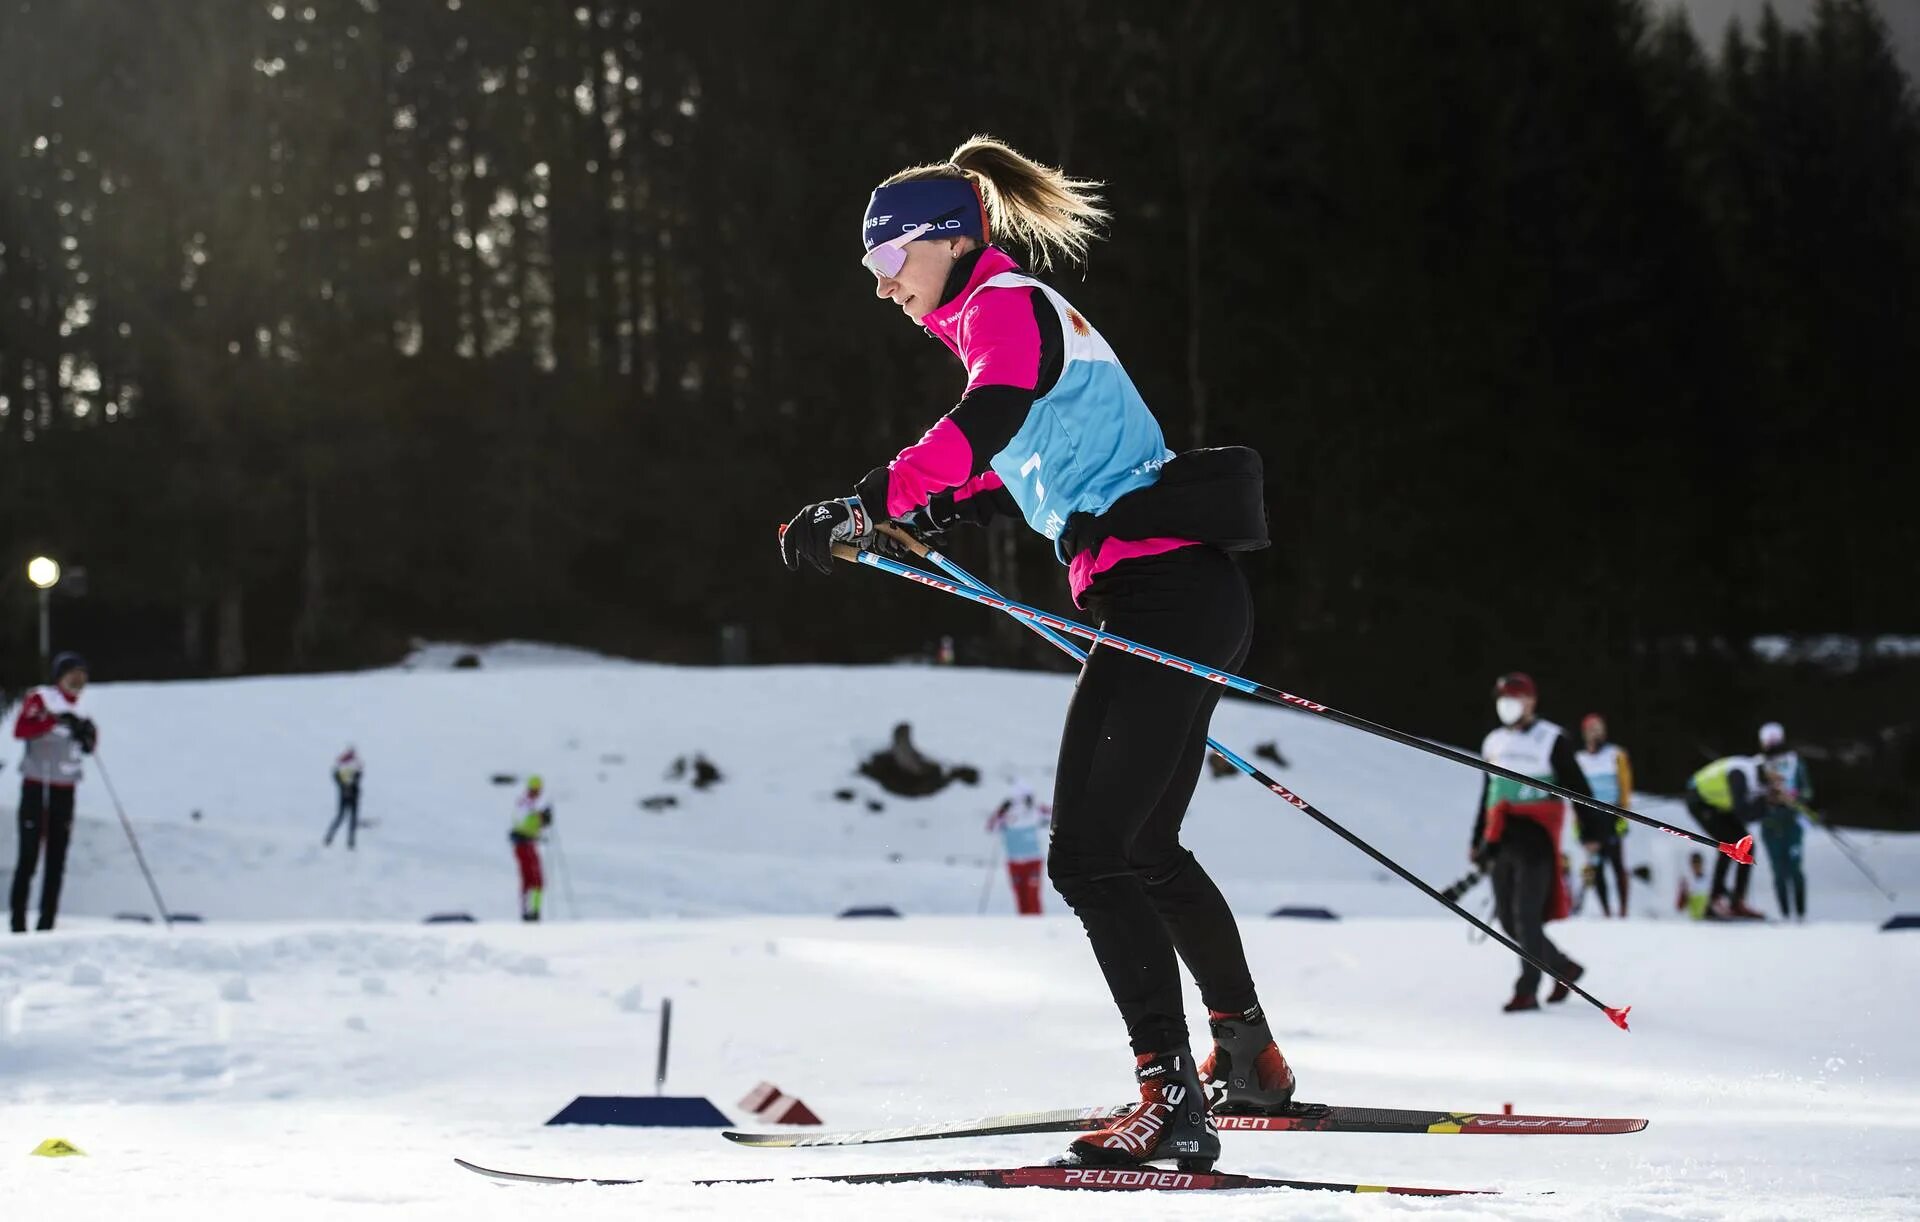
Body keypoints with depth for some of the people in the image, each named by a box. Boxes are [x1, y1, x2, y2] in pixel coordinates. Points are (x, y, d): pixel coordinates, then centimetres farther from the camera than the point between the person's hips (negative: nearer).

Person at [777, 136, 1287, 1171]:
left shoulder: (1006, 306, -7)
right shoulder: (1011, 312, 23)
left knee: (1089, 856, -14)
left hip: (1154, 595, -11)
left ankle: (1171, 1102, -18)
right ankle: (1249, 1057, 37)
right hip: (1190, 596, 11)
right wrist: (933, 512, 22)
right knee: (1145, 845, 23)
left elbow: (984, 425, -27)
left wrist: (866, 506, -37)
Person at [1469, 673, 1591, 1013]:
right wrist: (1478, 843, 24)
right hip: (1502, 841, 7)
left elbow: (1577, 787, -3)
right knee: (1508, 920, 6)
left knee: (1526, 915, -12)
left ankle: (1527, 991, -7)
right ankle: (1565, 969, 23)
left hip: (1536, 836, -7)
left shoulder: (1551, 740, -1)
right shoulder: (1494, 743, 18)